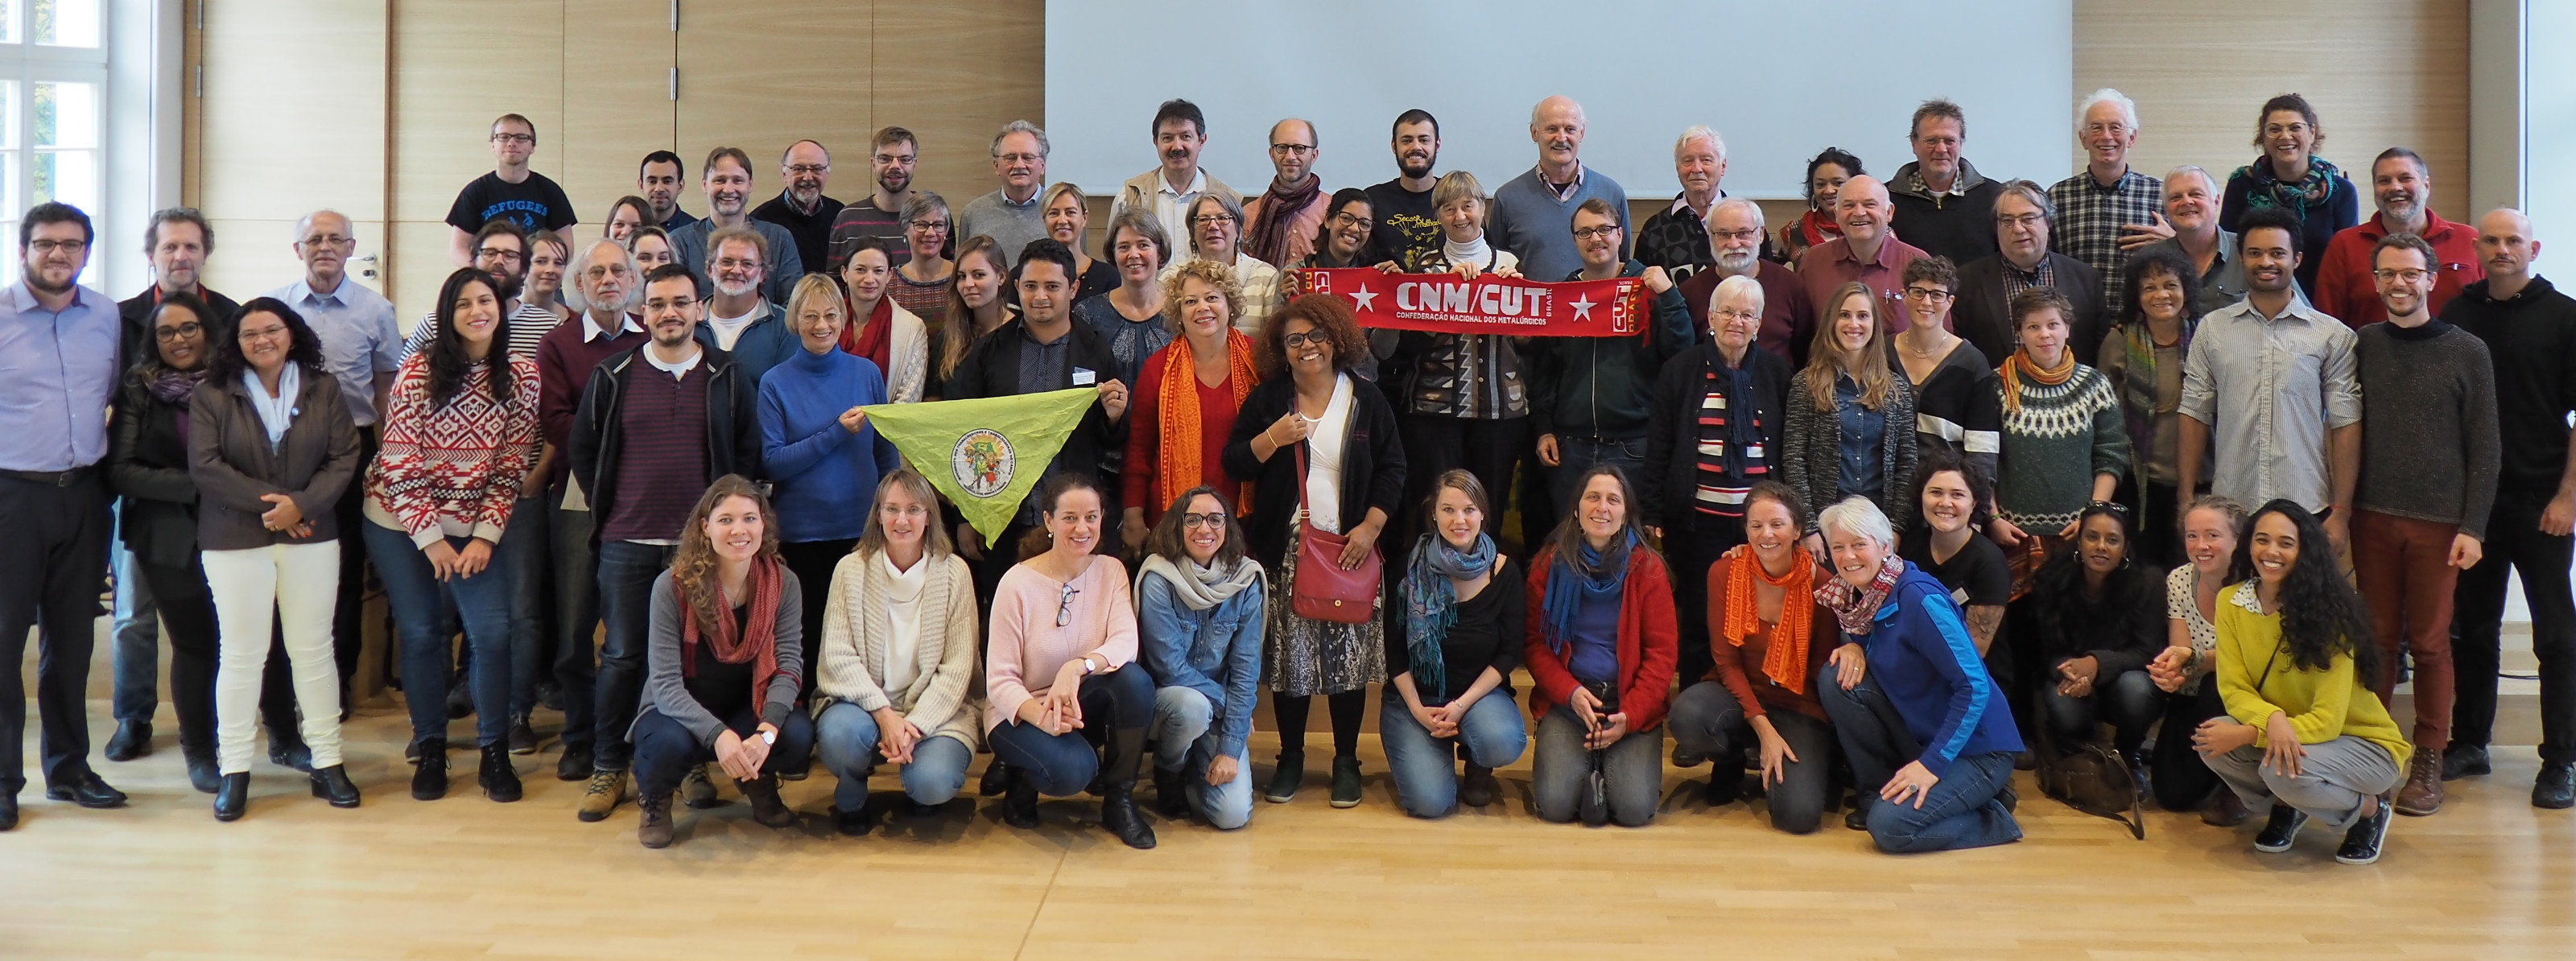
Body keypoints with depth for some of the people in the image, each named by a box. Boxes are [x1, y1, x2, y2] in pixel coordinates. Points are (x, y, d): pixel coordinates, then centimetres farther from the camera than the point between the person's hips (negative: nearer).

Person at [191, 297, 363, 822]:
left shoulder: (323, 391, 6)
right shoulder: (211, 396, 1)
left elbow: (344, 458, 0)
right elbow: (205, 467, -8)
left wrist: (300, 505, -14)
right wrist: (268, 503, -14)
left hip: (311, 537, 2)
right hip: (234, 541, -1)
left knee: (314, 650, 6)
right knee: (241, 654, 2)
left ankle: (327, 762, 13)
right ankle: (233, 770, 10)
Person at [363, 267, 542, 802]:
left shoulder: (522, 377, -4)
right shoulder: (419, 371, -10)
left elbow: (512, 465, -2)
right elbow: (401, 462, -11)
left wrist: (485, 536, -9)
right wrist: (430, 538, -12)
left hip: (475, 527, 1)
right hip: (401, 523, -1)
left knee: (493, 632, -7)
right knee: (421, 633, 4)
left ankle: (495, 752, 7)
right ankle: (430, 748, 19)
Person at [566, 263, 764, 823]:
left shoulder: (726, 377, 4)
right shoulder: (612, 375, 5)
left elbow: (750, 451, 8)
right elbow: (582, 448, 11)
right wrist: (604, 509, 6)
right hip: (627, 542, 0)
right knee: (621, 656, 3)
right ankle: (608, 769, 14)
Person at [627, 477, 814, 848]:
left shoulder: (783, 584, -10)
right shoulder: (673, 587, -19)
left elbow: (789, 666, -14)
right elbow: (665, 683, -22)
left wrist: (766, 731, -33)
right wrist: (718, 735, -38)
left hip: (747, 708, 2)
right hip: (679, 710, -2)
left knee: (798, 735, -29)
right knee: (669, 744, -37)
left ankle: (758, 784, 10)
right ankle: (654, 797, 3)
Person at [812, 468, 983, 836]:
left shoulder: (954, 572, -2)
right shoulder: (851, 569, -2)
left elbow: (957, 666, -5)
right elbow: (838, 657, -8)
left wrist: (916, 725, -18)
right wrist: (884, 714, -20)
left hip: (934, 709, 0)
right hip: (864, 701, 1)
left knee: (932, 782, -28)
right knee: (838, 733, -33)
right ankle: (851, 798, 3)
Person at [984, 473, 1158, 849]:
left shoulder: (1110, 571, -3)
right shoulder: (1018, 583, -14)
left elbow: (1126, 643, -20)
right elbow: (999, 680, -15)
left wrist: (1077, 668, -41)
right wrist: (1041, 716, -35)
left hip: (1081, 708, 4)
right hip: (1022, 713, -4)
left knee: (1135, 680, -29)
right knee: (1073, 768, -35)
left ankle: (1119, 801, -9)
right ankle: (1023, 780, 3)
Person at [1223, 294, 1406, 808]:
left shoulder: (1366, 401, 5)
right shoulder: (1266, 400, 6)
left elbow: (1392, 467, 6)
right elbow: (1234, 465, 2)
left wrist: (1371, 525, -5)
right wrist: (1272, 439, -14)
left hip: (1349, 547, 0)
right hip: (1285, 548, 0)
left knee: (1348, 652, 1)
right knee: (1288, 652, 2)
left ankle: (1346, 760, 16)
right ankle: (1291, 757, 18)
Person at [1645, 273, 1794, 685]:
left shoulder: (1776, 372, 6)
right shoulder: (1681, 370, 2)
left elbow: (1788, 449, 9)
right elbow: (1658, 448, 2)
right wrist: (1651, 516, -2)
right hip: (1698, 518, -1)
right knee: (1700, 619, 5)